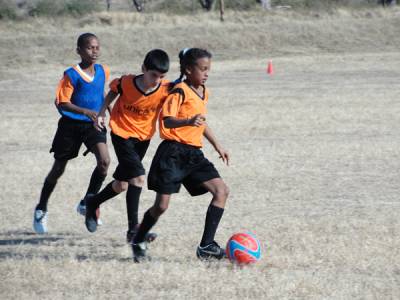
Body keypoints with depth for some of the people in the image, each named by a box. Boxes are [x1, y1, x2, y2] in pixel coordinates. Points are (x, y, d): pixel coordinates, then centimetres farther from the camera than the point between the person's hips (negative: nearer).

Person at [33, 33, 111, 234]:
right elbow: (61, 103, -20)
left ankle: (88, 203, -3)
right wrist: (86, 111, -31)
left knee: (104, 161, -20)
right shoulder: (72, 75, -16)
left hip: (93, 125, 3)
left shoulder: (103, 72, 0)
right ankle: (41, 209, 29)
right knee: (58, 168, 10)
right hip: (71, 125, -3)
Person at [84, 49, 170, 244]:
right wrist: (102, 112, -1)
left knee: (122, 184, 14)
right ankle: (133, 230, -14)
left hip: (144, 137, 4)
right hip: (122, 133, -4)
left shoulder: (165, 89, -18)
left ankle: (93, 203, 42)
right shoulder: (126, 83, -20)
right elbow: (113, 91, 2)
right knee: (138, 177, -19)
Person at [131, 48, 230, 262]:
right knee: (161, 205, -5)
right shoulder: (180, 91, -11)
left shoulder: (203, 93, 16)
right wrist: (189, 121, -40)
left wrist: (216, 145, 32)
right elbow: (167, 120, -23)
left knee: (221, 191, -8)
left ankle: (206, 246, -10)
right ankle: (138, 242, 20)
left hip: (194, 155, 8)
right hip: (173, 153, -8)